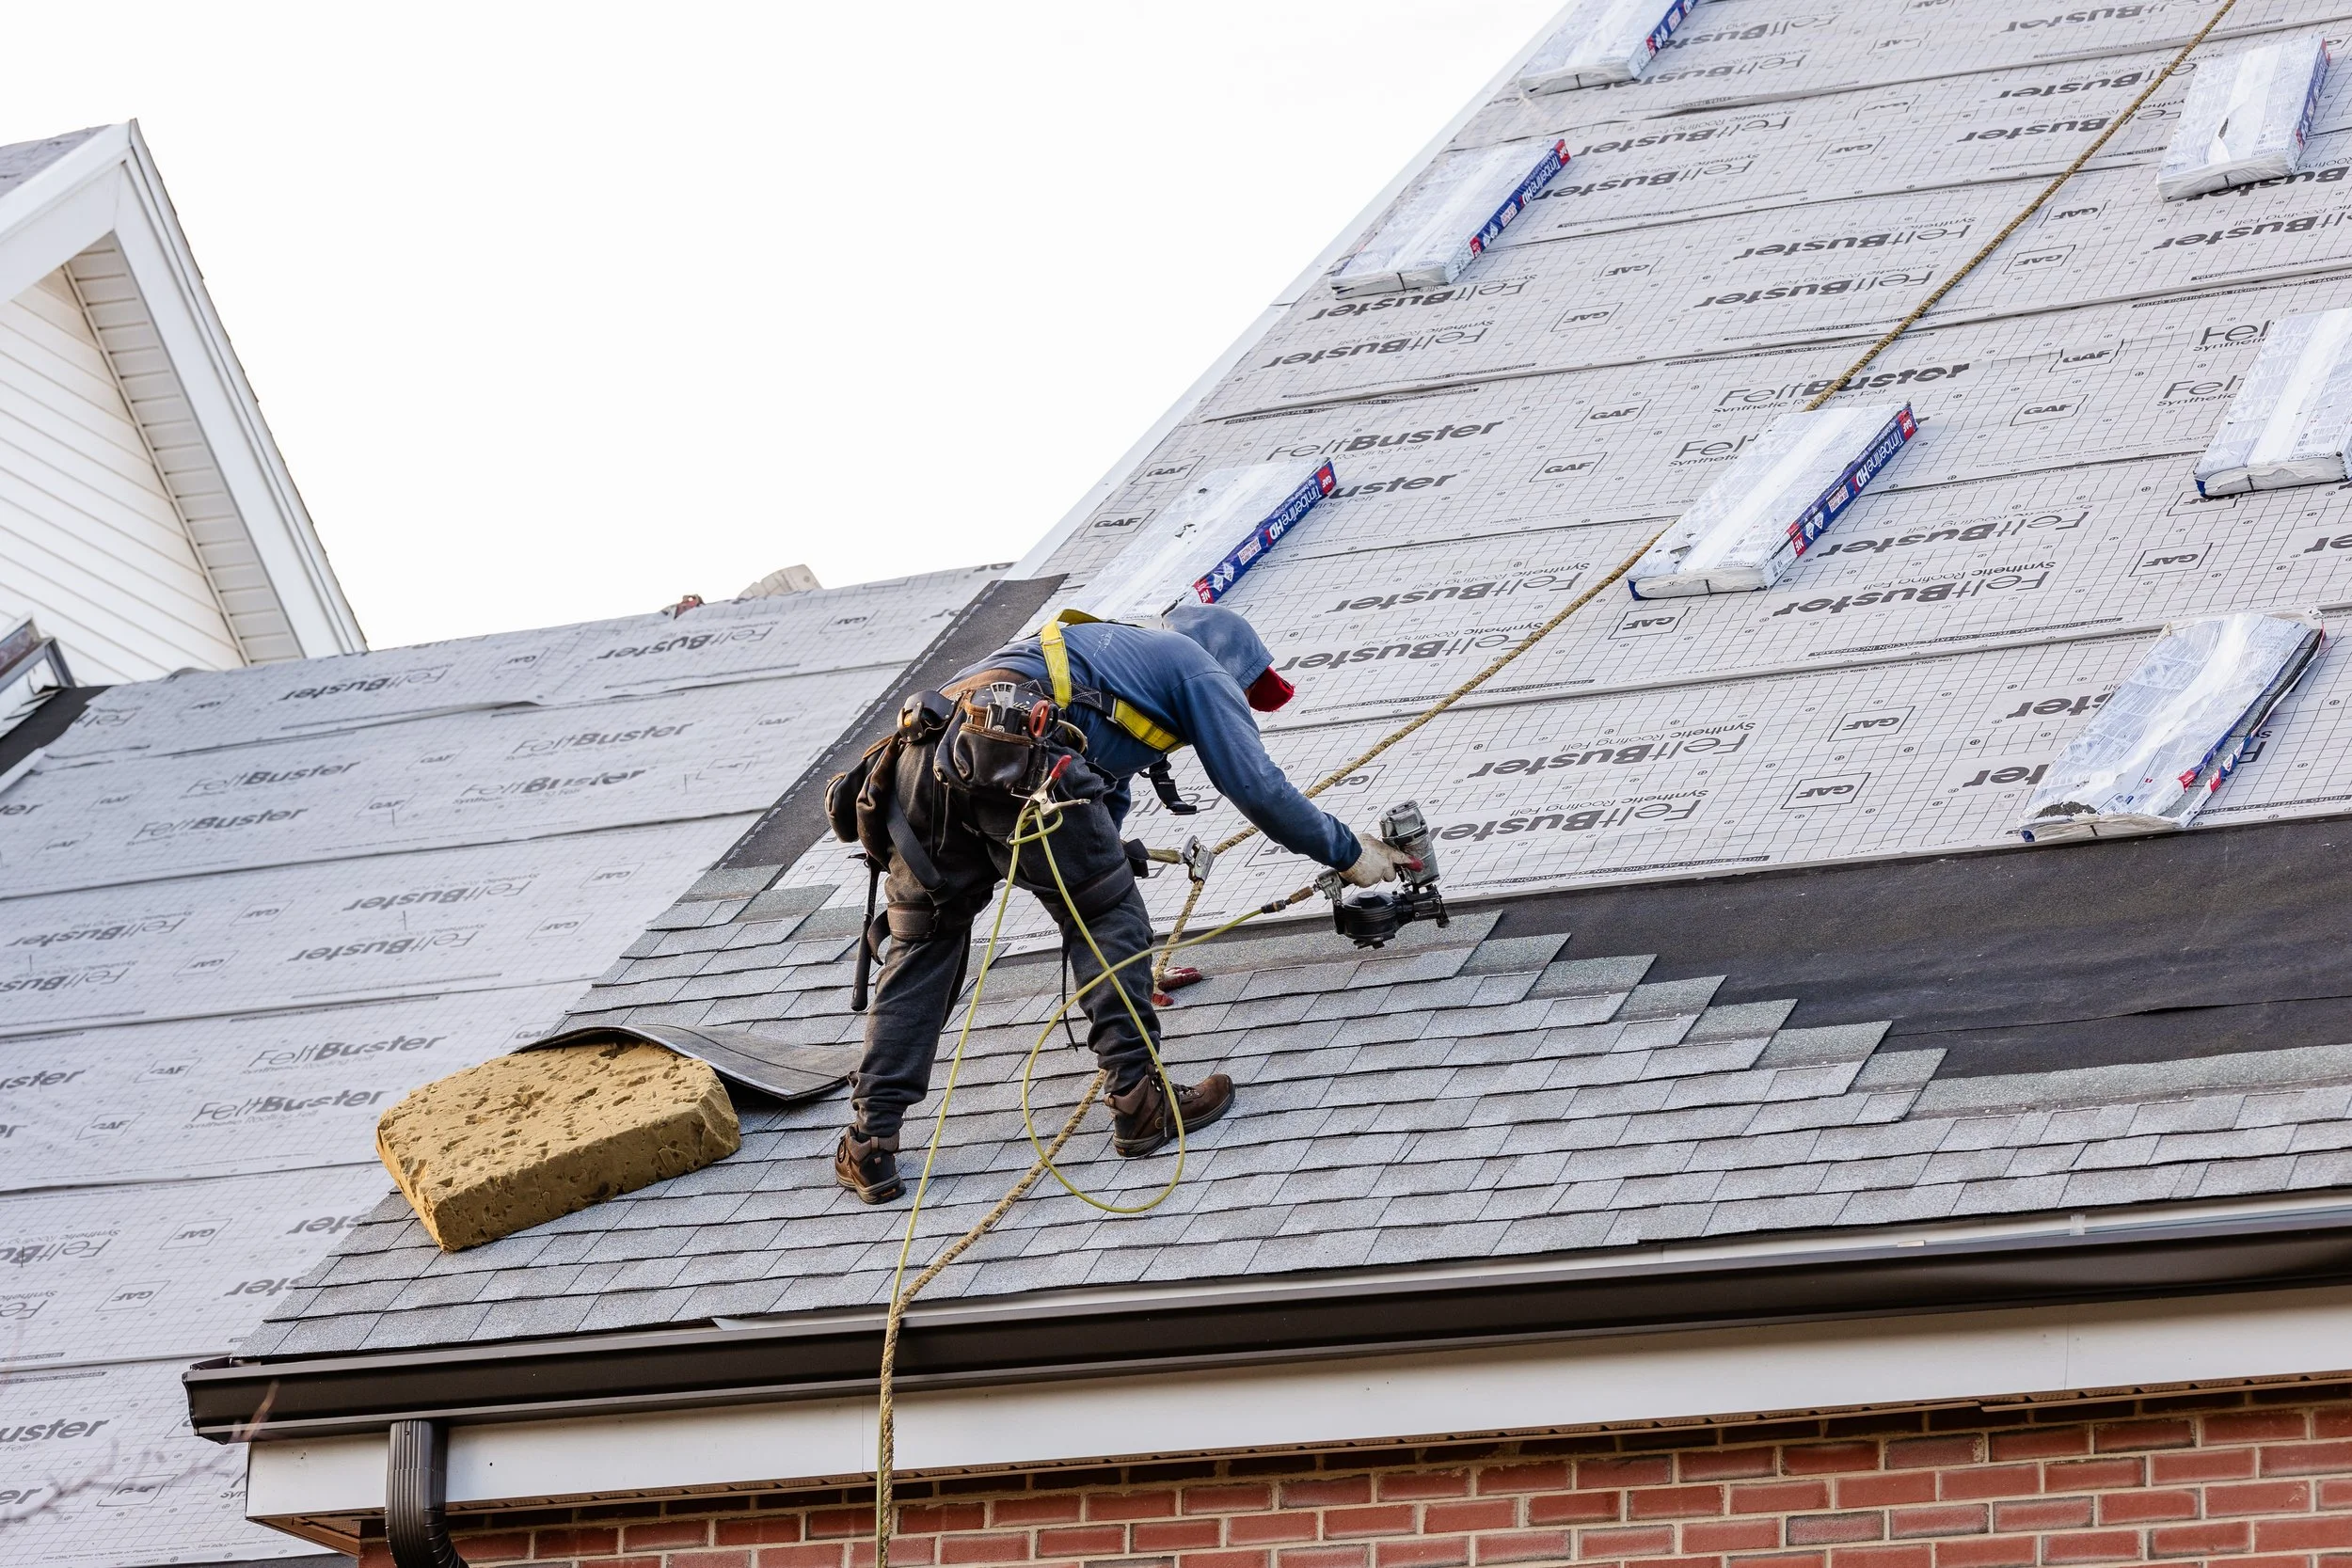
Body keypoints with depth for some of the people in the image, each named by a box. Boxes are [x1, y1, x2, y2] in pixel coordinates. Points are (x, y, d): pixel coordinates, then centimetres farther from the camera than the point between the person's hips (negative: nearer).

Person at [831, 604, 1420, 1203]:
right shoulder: (1201, 668, 23)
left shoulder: (1110, 650, 46)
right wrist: (1348, 852, 27)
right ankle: (1139, 1102, 9)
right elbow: (1258, 788, 15)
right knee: (1107, 917, 11)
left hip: (928, 749, 7)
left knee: (922, 943, 14)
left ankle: (871, 1144, 10)